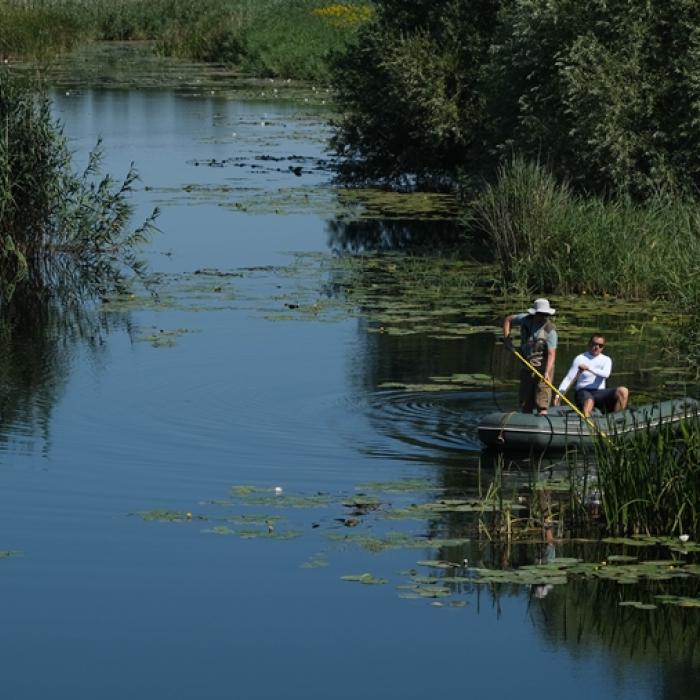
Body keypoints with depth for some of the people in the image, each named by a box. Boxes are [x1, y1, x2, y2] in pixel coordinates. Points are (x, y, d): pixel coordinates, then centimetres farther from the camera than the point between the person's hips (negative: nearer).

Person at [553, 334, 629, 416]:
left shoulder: (606, 360, 12)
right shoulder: (580, 358, 6)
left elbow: (606, 374, -11)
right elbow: (568, 379, 1)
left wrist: (588, 368, -24)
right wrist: (558, 395, -13)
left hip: (599, 392, 3)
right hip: (583, 391, -3)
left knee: (623, 391, -21)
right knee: (589, 402, -40)